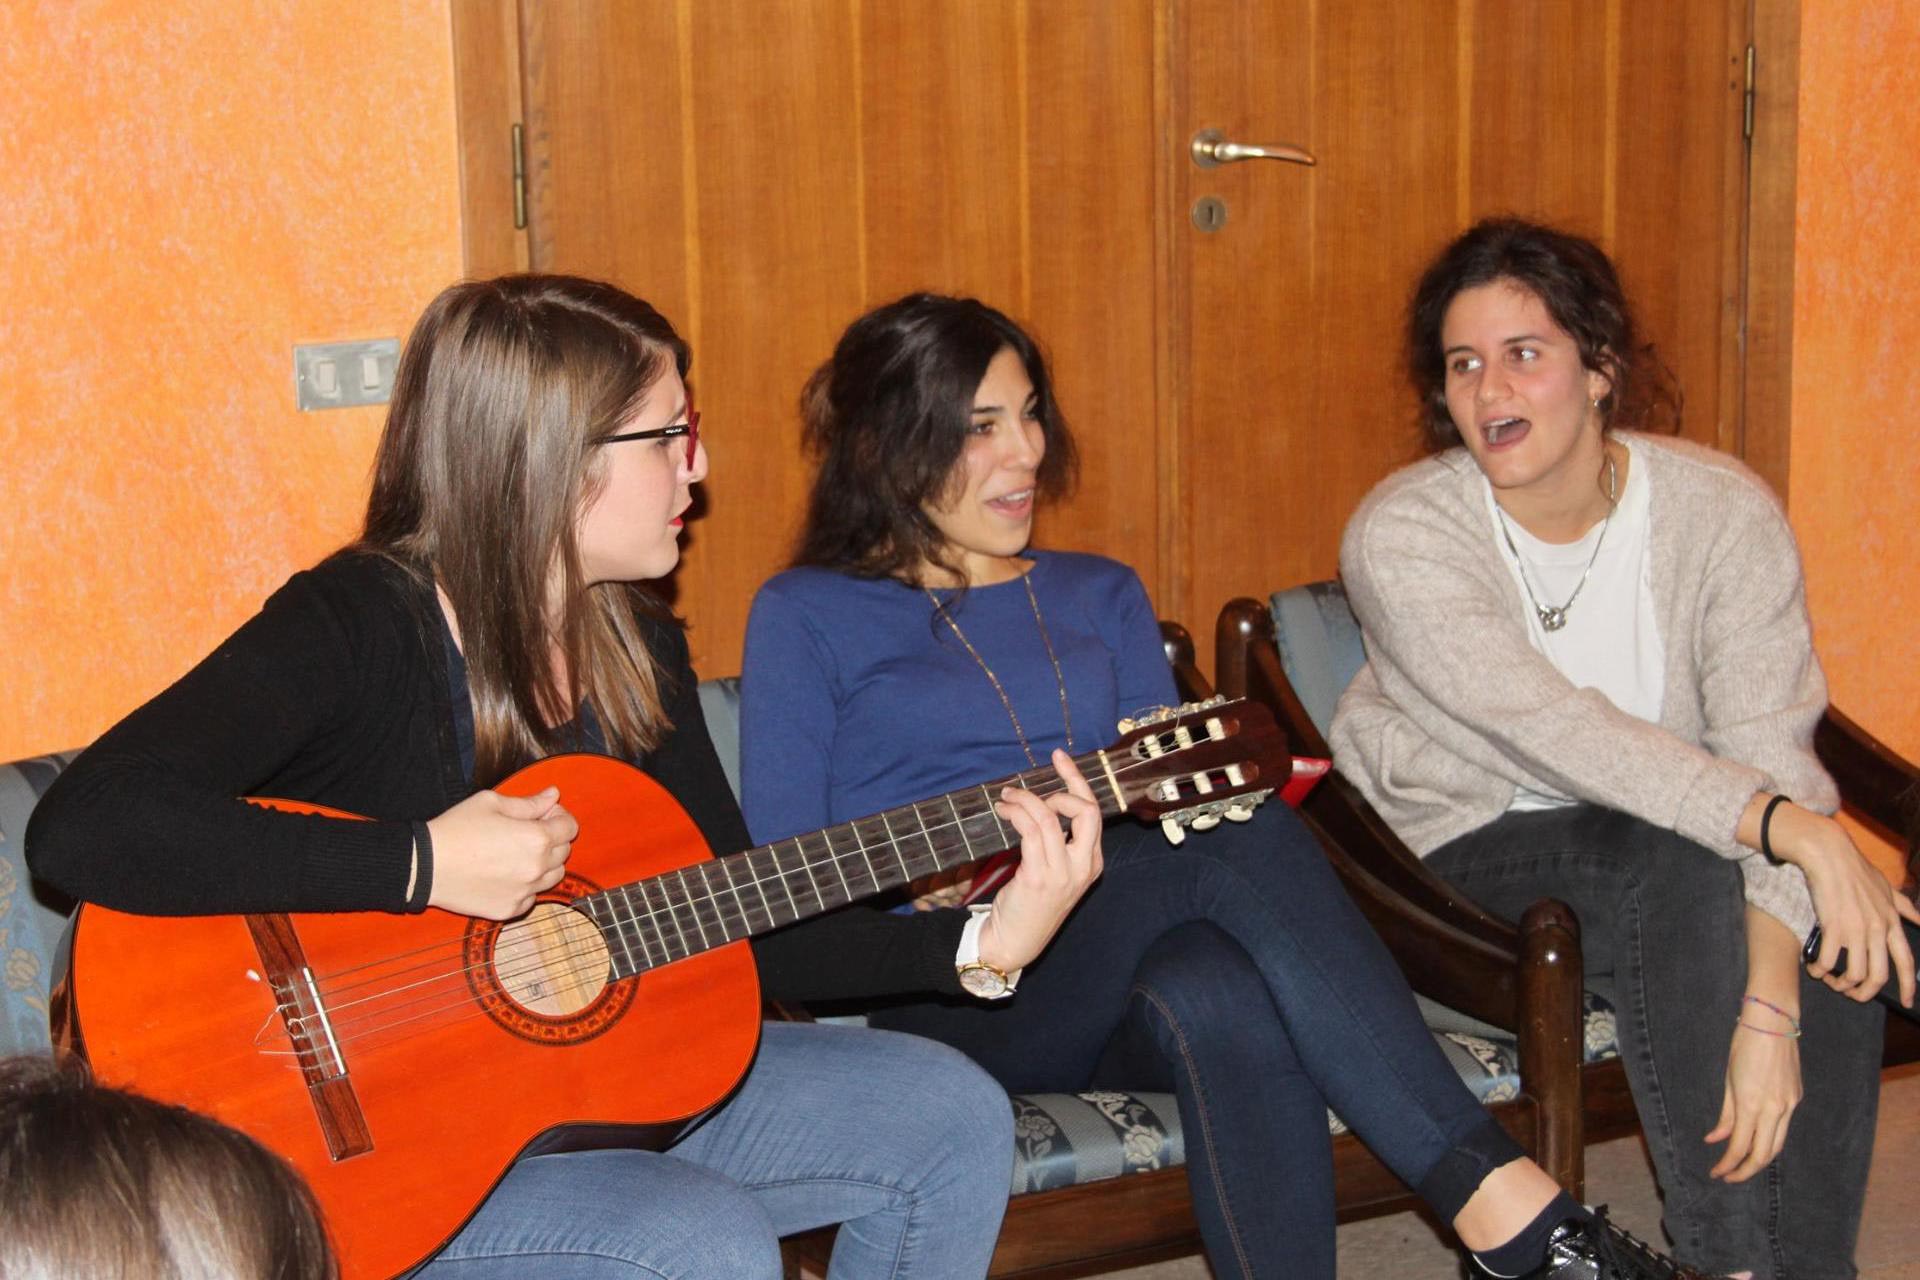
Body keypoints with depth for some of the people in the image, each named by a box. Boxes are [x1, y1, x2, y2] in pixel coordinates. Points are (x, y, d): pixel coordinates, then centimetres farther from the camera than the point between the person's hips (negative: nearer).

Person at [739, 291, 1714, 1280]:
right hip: (945, 1000, -4)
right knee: (1248, 838, -33)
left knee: (1219, 993, -37)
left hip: (1120, 998, 4)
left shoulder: (1101, 597, 23)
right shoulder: (807, 617, 9)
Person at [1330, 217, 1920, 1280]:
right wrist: (1793, 827, -37)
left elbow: (1771, 751, -19)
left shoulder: (1724, 511, -11)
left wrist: (1768, 1010, -31)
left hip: (1677, 851, 3)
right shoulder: (1401, 535, -17)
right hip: (1471, 854, -2)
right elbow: (1555, 730, -28)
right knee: (1684, 865, -32)